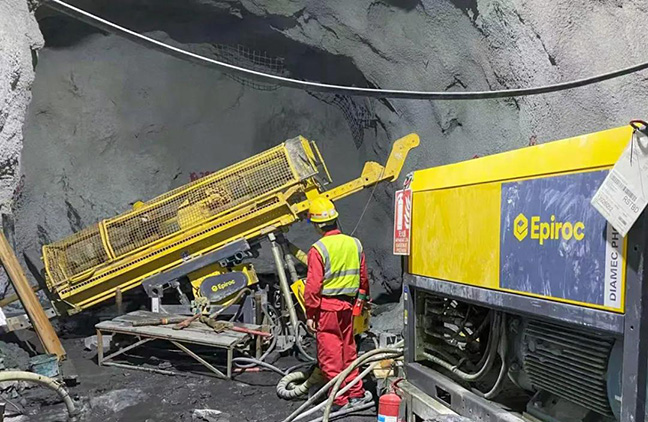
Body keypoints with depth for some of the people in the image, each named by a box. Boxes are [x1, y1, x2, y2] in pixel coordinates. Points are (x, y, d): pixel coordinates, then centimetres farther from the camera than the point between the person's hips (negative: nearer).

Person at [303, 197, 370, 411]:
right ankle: (356, 395, 28)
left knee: (330, 354, 5)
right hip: (347, 305, 6)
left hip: (326, 306, -6)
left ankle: (339, 401, 13)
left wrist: (310, 314, -8)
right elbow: (363, 278, 12)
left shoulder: (318, 249, -15)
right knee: (348, 350, 18)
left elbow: (313, 285, -16)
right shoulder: (354, 244, 3)